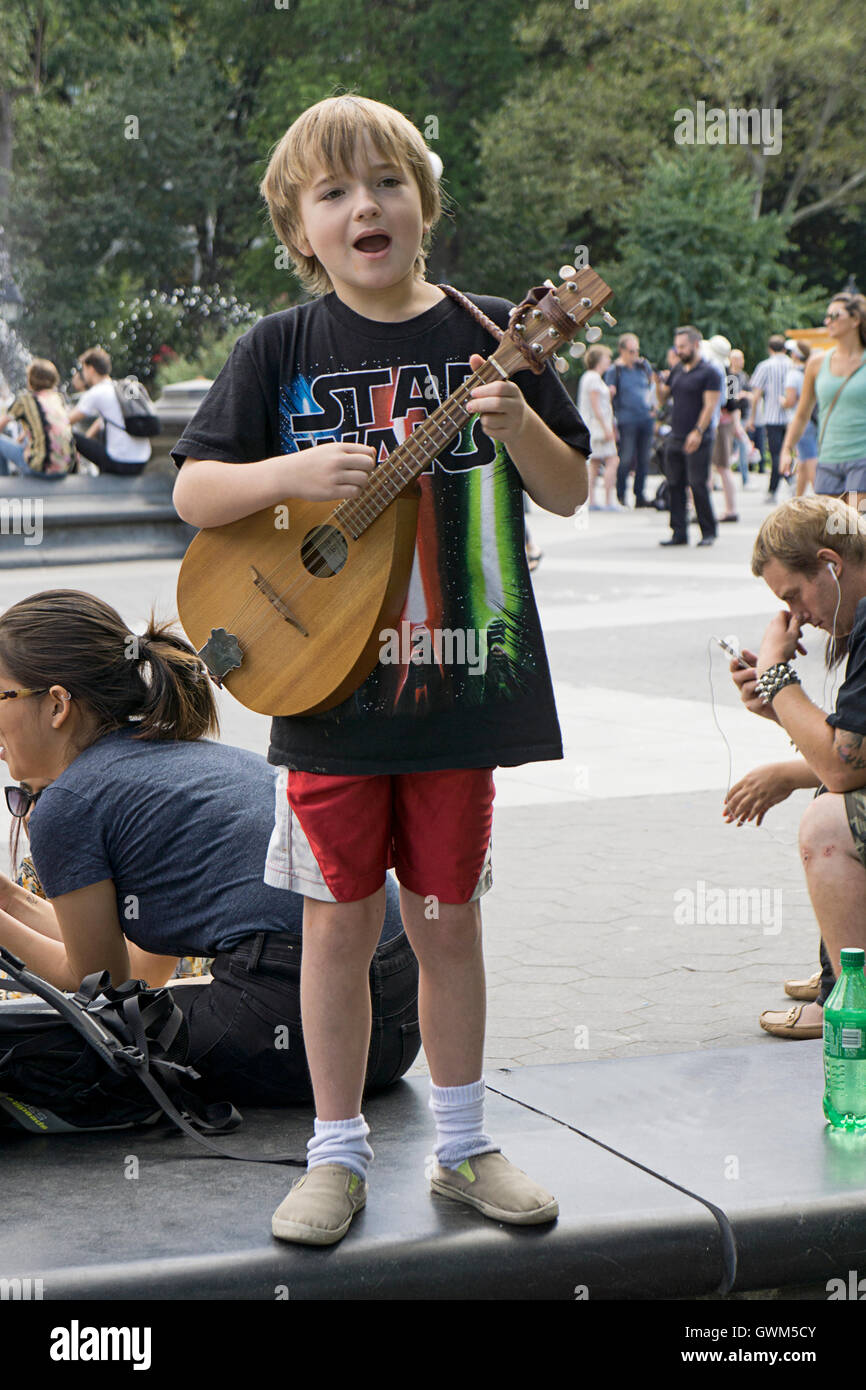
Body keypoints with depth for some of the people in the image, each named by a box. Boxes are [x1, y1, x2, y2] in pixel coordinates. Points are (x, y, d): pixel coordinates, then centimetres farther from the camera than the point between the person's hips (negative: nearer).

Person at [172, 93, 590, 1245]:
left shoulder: (490, 335, 0)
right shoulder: (282, 349, -2)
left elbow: (570, 493, 3)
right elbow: (191, 492, -2)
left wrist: (516, 424, -17)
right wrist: (291, 472, -19)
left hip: (458, 684, 1)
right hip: (328, 684, -1)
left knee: (447, 918, 11)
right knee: (341, 923, 7)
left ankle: (463, 1147, 27)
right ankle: (339, 1155, 22)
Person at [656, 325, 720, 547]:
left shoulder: (708, 373, -5)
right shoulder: (677, 370, 16)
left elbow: (710, 405, -12)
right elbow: (664, 396, 18)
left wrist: (698, 431, -19)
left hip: (697, 440, -7)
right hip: (675, 438, 7)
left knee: (698, 485, -6)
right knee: (675, 486, 5)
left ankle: (708, 532, 4)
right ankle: (679, 533, 10)